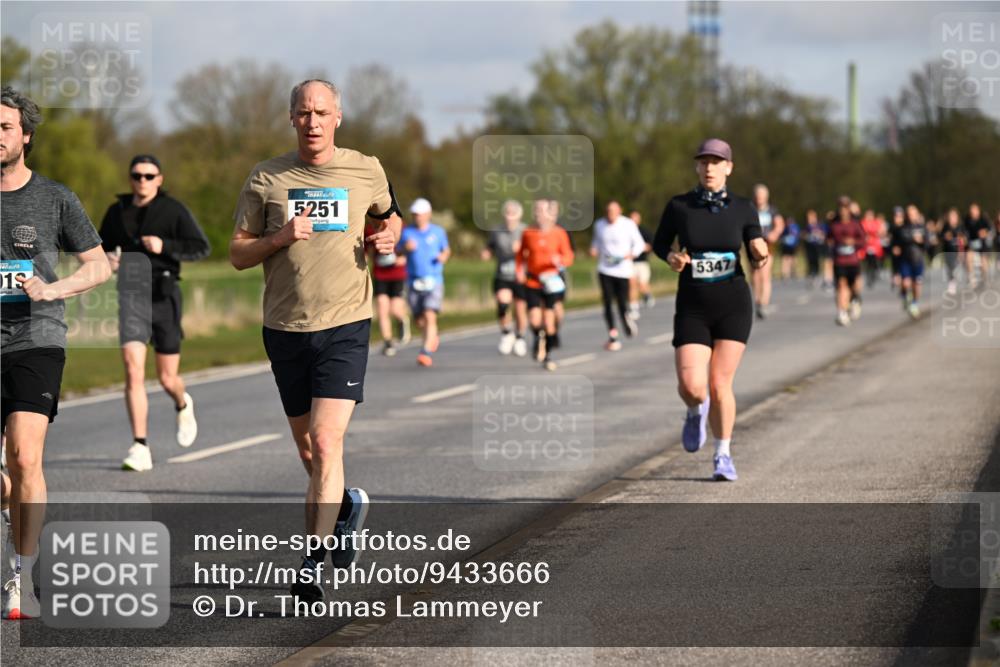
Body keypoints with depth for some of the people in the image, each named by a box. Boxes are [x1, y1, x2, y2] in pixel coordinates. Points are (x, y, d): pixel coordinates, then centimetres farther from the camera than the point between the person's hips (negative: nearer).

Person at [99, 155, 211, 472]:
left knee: (167, 378, 7)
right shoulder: (117, 211, 7)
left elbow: (202, 247, -8)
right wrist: (107, 259, -4)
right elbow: (102, 247, 20)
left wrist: (165, 246, -23)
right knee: (133, 370, -16)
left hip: (164, 297, -2)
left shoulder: (173, 210, -3)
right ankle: (140, 449, -15)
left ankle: (183, 405, 46)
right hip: (131, 298, 2)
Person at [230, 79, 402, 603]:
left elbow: (389, 214, 24)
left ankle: (314, 560, -13)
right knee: (307, 450, 12)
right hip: (285, 329, 2)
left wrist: (389, 236, 2)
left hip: (345, 327, -2)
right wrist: (280, 237, -15)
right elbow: (237, 254, 3)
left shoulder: (365, 171, 3)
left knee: (326, 444, -16)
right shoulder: (266, 178, 2)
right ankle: (347, 505, 42)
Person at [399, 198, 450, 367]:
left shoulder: (438, 232, 4)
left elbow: (446, 250, 16)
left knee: (430, 316, -17)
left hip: (434, 281, -2)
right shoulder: (407, 232, 4)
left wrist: (444, 256, -7)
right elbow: (397, 251, 6)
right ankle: (433, 338, 40)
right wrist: (405, 247, -15)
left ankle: (427, 352, -19)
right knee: (419, 319, 8)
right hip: (413, 281, 2)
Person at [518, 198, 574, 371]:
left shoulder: (559, 233, -3)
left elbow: (569, 257, -1)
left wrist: (560, 260, -23)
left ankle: (548, 354, 17)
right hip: (532, 282, 1)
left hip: (552, 282, -1)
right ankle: (539, 338, 21)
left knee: (549, 319, 0)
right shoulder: (528, 233, 0)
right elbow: (521, 254, 15)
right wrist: (520, 270, -1)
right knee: (535, 319, -13)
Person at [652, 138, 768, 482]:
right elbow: (659, 244, 10)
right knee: (691, 386, -13)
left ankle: (723, 456, 17)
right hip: (692, 308, 0)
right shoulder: (679, 206, -3)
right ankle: (696, 412, 25)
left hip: (733, 305, 0)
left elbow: (757, 257, 2)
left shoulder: (743, 209, -1)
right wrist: (672, 258, -12)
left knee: (719, 384, -3)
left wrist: (761, 258, -21)